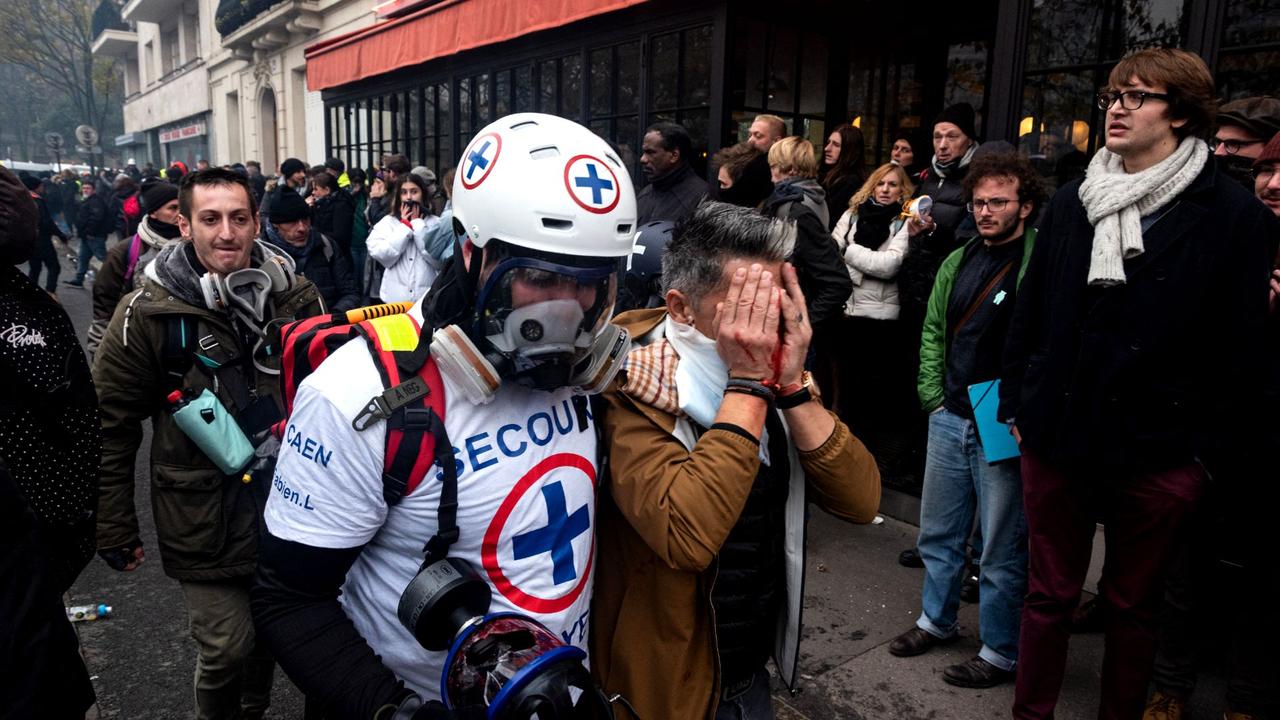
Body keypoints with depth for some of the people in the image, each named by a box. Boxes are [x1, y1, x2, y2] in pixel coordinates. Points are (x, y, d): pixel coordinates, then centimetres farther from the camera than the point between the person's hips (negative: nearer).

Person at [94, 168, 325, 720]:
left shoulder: (296, 296, -1)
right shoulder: (146, 313, -11)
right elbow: (110, 427, -6)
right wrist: (114, 529, -3)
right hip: (203, 517, -3)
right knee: (226, 649, 2)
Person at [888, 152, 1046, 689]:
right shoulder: (958, 261, 10)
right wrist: (933, 395, 9)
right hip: (949, 419, 7)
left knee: (1002, 549, 6)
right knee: (939, 532, 19)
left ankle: (1000, 653, 23)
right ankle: (936, 621, 38)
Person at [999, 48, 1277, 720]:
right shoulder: (1070, 203, 6)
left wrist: (1217, 450, -6)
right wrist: (1015, 403, 7)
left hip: (1160, 452, -3)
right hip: (1056, 437, 3)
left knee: (1133, 604, 15)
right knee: (1049, 592, 14)